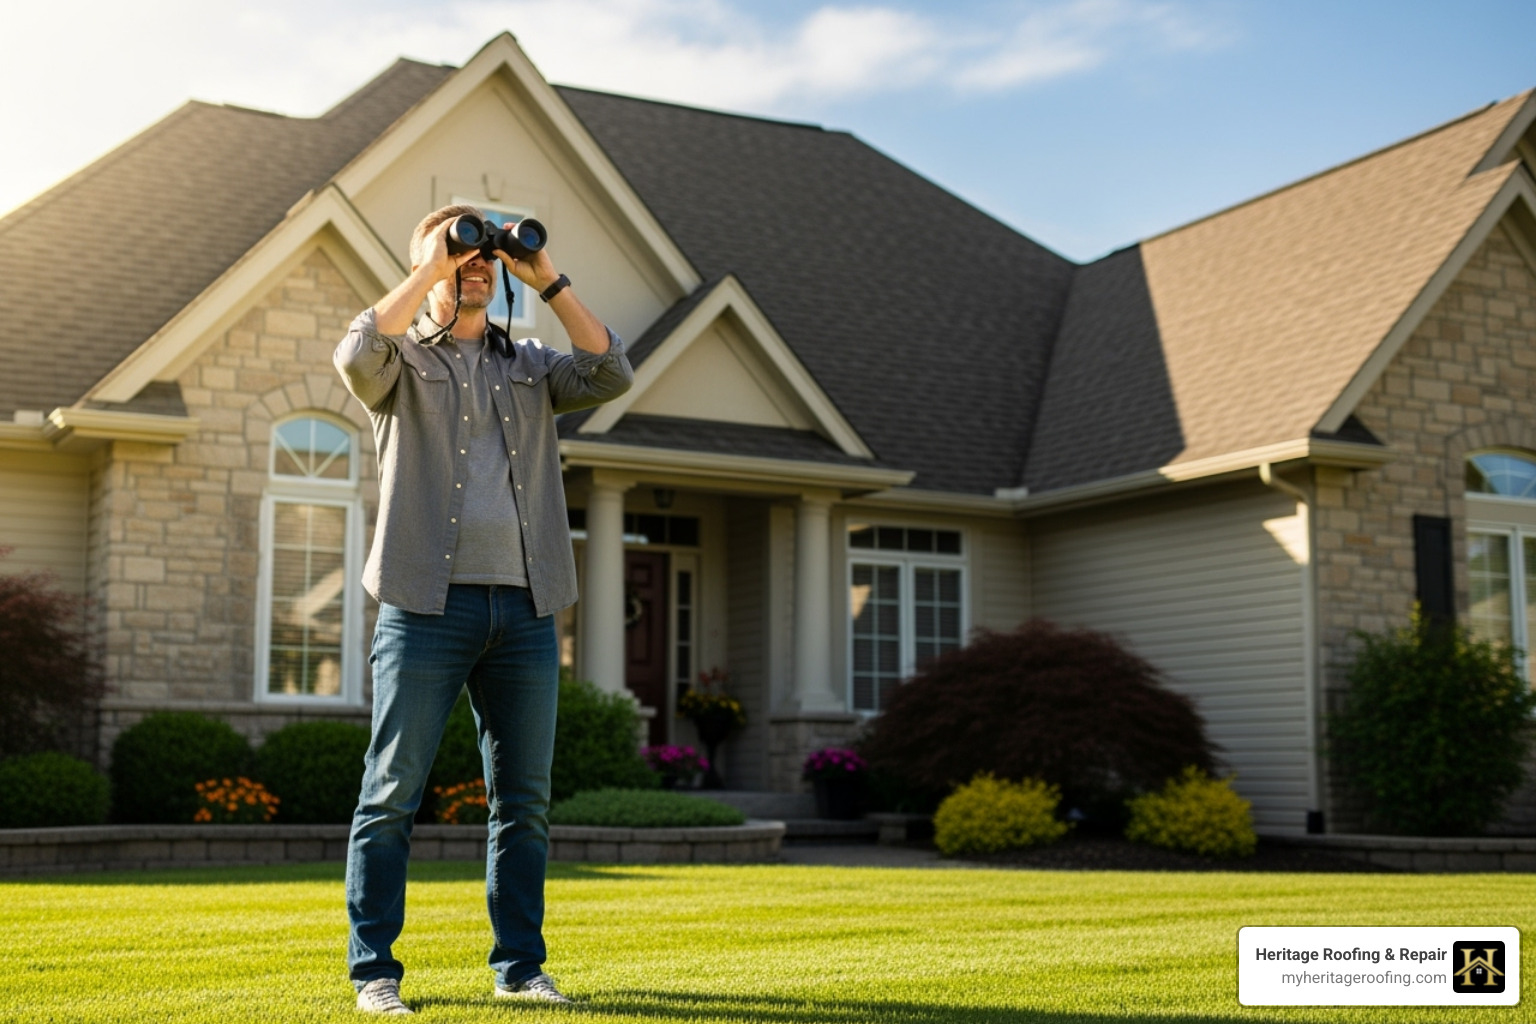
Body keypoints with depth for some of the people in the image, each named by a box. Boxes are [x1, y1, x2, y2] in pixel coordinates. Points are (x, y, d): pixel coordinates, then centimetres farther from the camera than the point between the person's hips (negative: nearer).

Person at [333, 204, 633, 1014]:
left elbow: (610, 375, 2)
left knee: (524, 800, 7)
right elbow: (357, 354, -16)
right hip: (427, 604, -4)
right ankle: (374, 971, 7)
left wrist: (548, 282, 0)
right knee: (392, 795, -1)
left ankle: (520, 966, 16)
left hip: (524, 608, 4)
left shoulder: (530, 366, 18)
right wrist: (430, 270, -10)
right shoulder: (401, 360, 8)